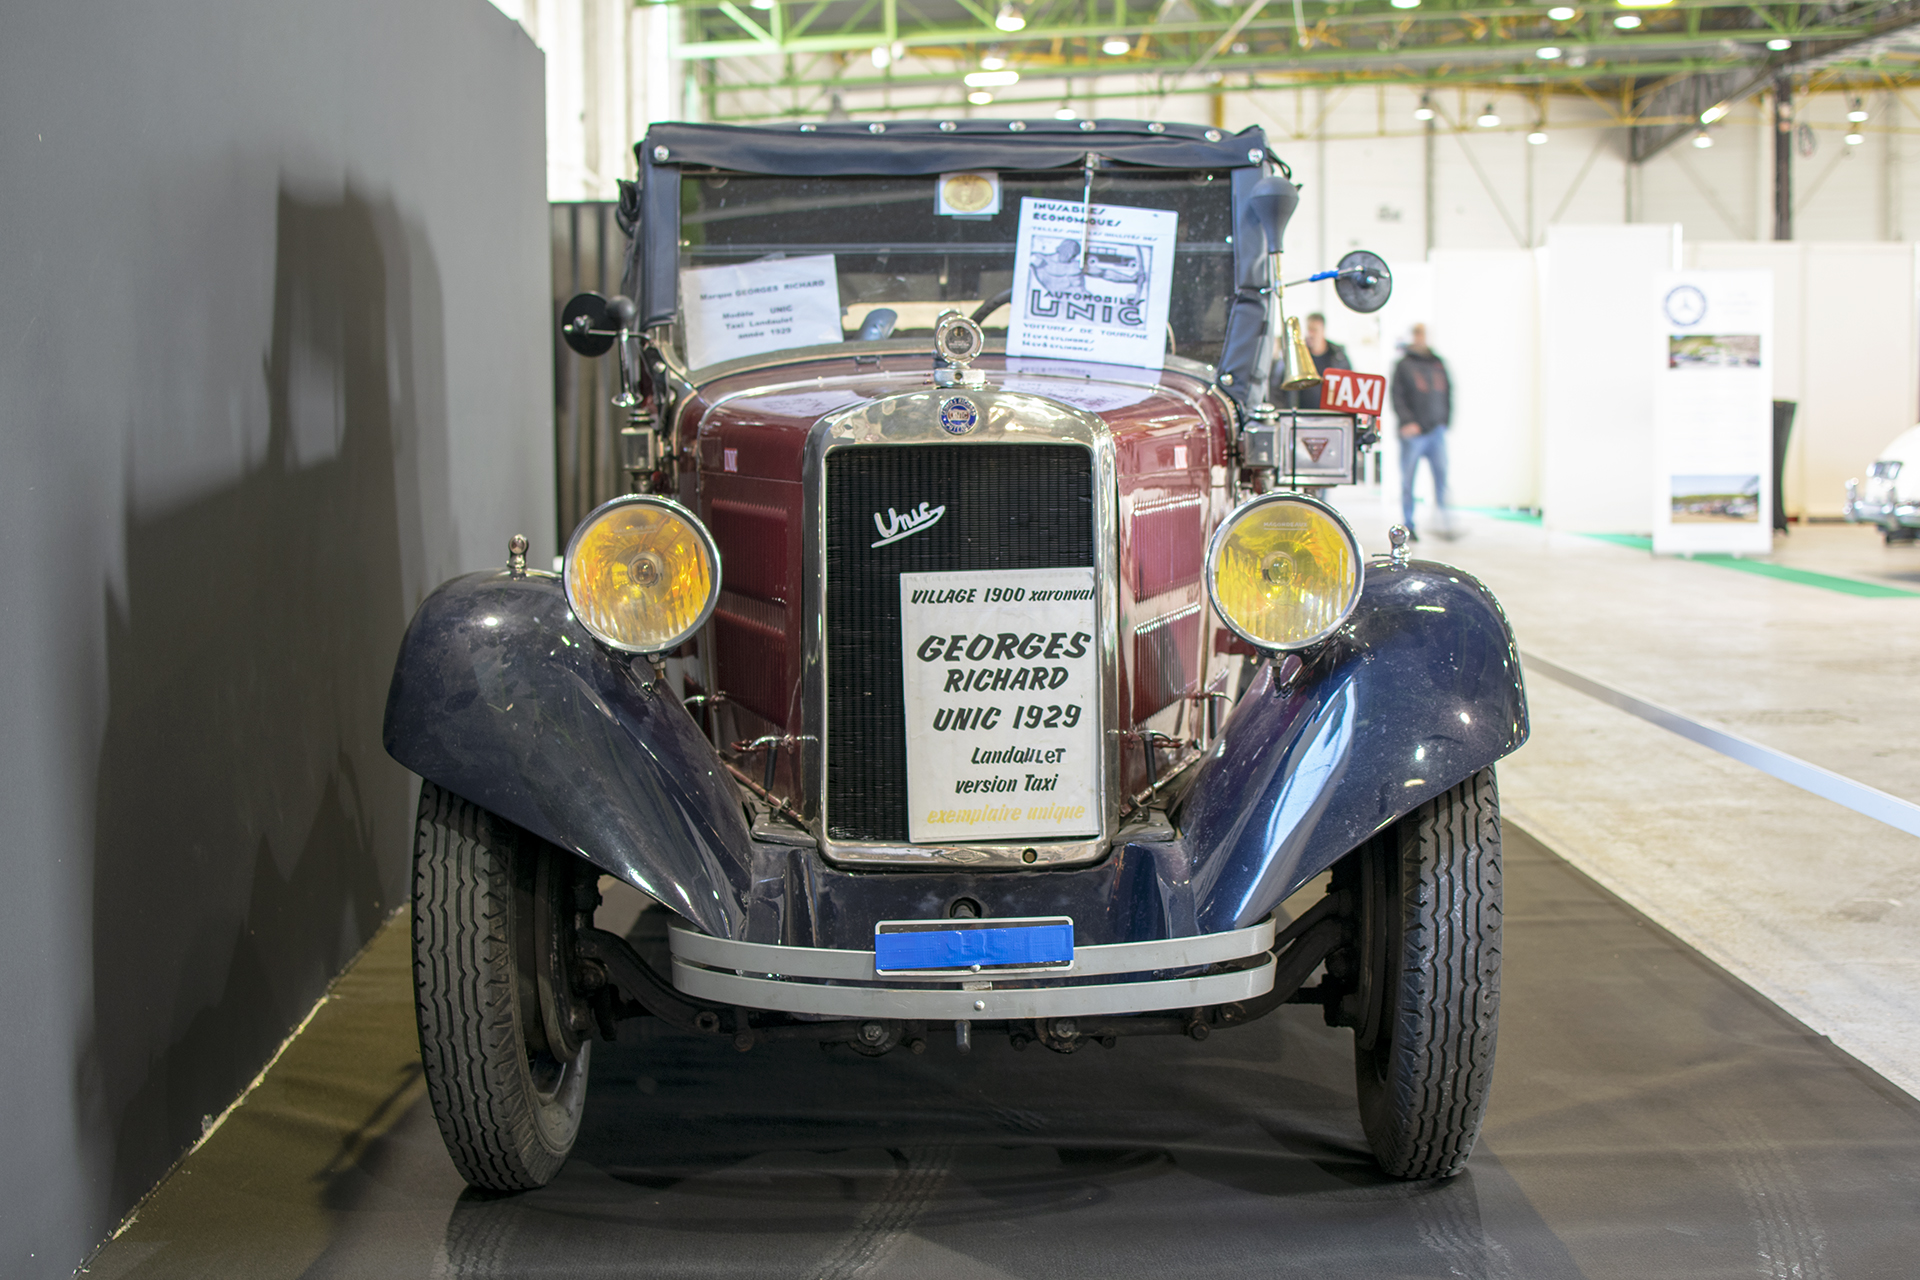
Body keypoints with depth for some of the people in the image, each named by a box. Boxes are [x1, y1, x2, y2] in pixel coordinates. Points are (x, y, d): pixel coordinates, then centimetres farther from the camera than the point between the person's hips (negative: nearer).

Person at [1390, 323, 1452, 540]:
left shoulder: (1438, 363, 14)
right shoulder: (1404, 365, 2)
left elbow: (1448, 392, 20)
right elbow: (1397, 398, -4)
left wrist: (1445, 420, 9)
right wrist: (1406, 422, -17)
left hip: (1436, 430, 3)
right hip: (1412, 432, -3)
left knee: (1442, 475, -8)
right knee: (1408, 480, 1)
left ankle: (1441, 520, -4)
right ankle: (1409, 525, 9)